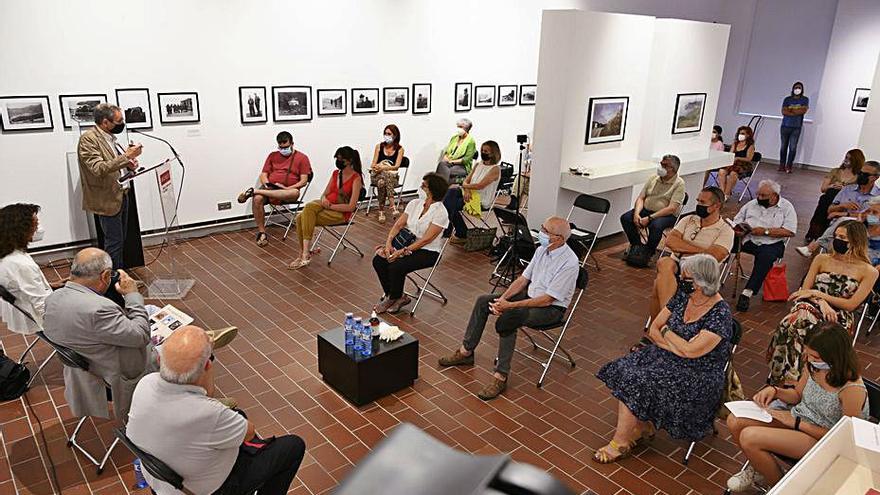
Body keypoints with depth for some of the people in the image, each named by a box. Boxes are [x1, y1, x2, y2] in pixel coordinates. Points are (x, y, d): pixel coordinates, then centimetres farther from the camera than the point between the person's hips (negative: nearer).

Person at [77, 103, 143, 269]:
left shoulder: (109, 137, 10)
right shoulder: (88, 139, -15)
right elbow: (98, 169, -25)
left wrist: (129, 163, 2)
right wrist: (126, 156, -29)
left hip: (121, 195, 8)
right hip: (107, 199, -8)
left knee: (120, 240, 15)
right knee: (114, 243, -3)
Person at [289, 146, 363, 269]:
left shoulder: (356, 178, -8)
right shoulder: (335, 173, 13)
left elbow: (351, 207, -14)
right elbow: (325, 193, 16)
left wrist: (330, 205, -17)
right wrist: (324, 199, -8)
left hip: (341, 213, -6)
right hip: (327, 205, 6)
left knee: (304, 218, -25)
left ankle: (306, 254, -16)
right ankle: (306, 252, -17)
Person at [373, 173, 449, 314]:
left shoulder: (440, 212, -16)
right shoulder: (414, 203, 4)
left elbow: (426, 239, -20)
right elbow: (398, 225, 3)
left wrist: (403, 251, -24)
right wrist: (388, 242, -13)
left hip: (428, 251, -7)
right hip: (408, 243, 7)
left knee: (396, 266, -27)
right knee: (378, 261, -14)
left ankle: (393, 298, 1)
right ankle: (390, 294, 2)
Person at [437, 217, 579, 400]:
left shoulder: (569, 263, -24)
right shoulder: (542, 249, 2)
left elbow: (547, 300, -25)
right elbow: (523, 278, 7)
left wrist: (510, 305, -25)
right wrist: (503, 298, -10)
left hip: (551, 308, -8)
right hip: (529, 294, 8)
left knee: (508, 319, -33)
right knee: (483, 301, -6)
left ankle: (501, 377, -25)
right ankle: (466, 351, 2)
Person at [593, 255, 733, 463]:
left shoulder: (720, 314, -19)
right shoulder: (683, 296, 1)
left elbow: (691, 351, -24)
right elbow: (653, 330, 4)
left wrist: (666, 331, -9)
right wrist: (678, 347, -13)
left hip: (698, 377, -7)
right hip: (670, 359, 8)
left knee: (638, 384, -24)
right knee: (623, 372, -14)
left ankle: (619, 444, -7)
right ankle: (643, 427, 0)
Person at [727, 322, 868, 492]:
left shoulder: (852, 390, -28)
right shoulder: (813, 365, -9)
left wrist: (797, 423, -18)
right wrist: (774, 391, -11)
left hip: (820, 439, -7)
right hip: (798, 418, 7)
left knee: (749, 437, -24)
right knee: (735, 421, -9)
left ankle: (778, 485, 6)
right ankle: (758, 466, 20)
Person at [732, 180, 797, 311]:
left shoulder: (786, 207, 5)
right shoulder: (751, 204, 17)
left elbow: (789, 231, -6)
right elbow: (736, 222, 19)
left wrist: (765, 231, -13)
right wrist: (738, 231, -4)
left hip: (772, 243, -3)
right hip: (749, 240, 3)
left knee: (766, 256, -36)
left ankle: (748, 292, -37)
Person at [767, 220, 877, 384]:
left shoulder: (869, 272, 5)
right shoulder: (822, 259, 13)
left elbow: (851, 305, -2)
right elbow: (804, 290, 9)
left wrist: (817, 293, -7)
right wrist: (821, 302, -11)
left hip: (839, 319, -1)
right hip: (811, 308, 2)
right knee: (792, 324, -36)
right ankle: (786, 378, -31)